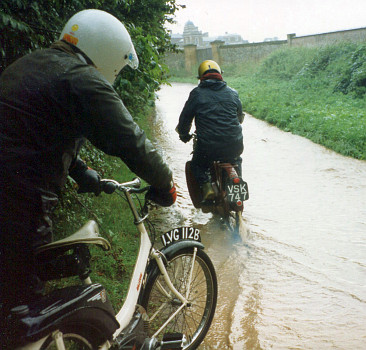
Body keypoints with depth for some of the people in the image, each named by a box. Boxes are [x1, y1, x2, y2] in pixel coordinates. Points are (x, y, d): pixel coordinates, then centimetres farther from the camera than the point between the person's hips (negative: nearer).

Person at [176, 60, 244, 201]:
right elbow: (240, 117, 23)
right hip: (234, 146, 3)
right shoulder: (232, 93, 10)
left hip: (208, 147, -3)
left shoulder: (196, 94, 1)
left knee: (196, 164, 25)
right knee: (236, 160, 36)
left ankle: (206, 185, 1)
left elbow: (185, 117, 5)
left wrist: (184, 135, 25)